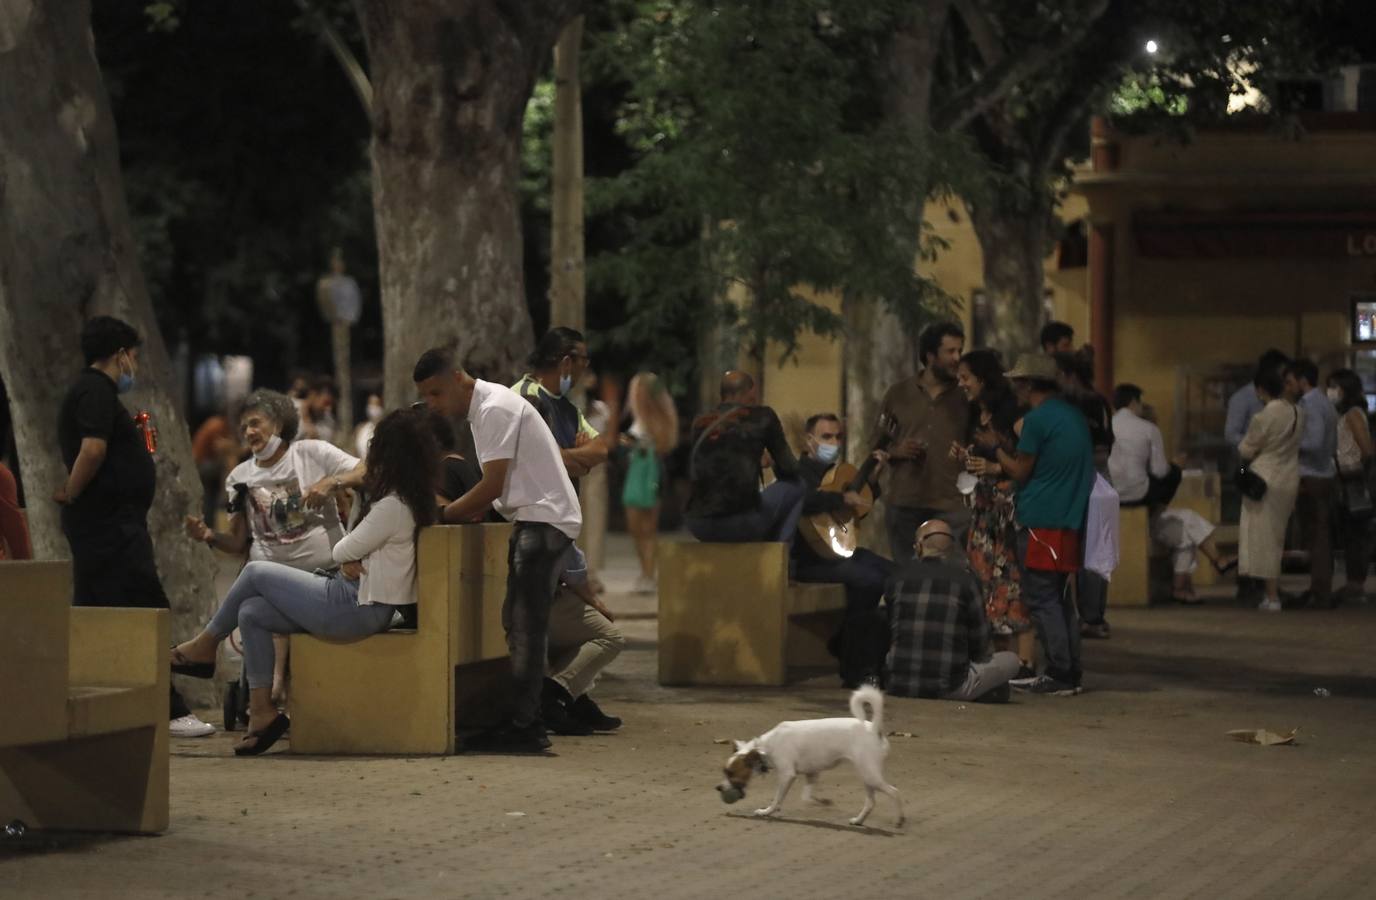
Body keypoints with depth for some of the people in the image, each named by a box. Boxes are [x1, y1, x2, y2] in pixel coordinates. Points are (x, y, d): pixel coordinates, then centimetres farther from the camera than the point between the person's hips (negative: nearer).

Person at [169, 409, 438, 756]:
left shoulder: (393, 506, -21)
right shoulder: (413, 500, 10)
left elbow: (342, 552, -12)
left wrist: (343, 553, 10)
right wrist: (351, 561, -5)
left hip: (357, 610, -10)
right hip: (364, 605, 10)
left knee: (255, 572, 0)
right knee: (251, 613, 6)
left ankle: (206, 644, 20)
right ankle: (261, 711, 4)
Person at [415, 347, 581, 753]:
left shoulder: (495, 409, -16)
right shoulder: (484, 407, 16)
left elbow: (492, 487, -20)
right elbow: (497, 487, 17)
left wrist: (443, 516, -12)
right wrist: (461, 515, 6)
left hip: (545, 518, -10)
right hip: (535, 520, 10)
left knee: (525, 624, -11)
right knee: (521, 624, 10)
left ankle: (523, 726, -12)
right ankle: (524, 721, 11)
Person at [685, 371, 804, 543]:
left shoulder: (701, 423, 13)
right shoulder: (762, 417, 3)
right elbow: (788, 469, 10)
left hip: (698, 525, 4)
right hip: (741, 525, -4)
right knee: (797, 487, 21)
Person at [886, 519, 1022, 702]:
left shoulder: (899, 578, 4)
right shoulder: (966, 582, -4)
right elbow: (979, 644, 4)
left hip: (899, 687, 1)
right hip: (949, 688, -1)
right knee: (1010, 661, 18)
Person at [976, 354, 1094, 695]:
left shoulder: (1037, 420, -12)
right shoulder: (1073, 415, 16)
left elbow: (1020, 472, -6)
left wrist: (996, 447, 9)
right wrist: (1008, 446, 24)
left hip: (1040, 521, -9)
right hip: (1069, 519, 9)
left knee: (1042, 599, -5)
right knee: (1060, 599, 13)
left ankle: (1058, 674, -9)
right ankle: (1070, 674, 13)